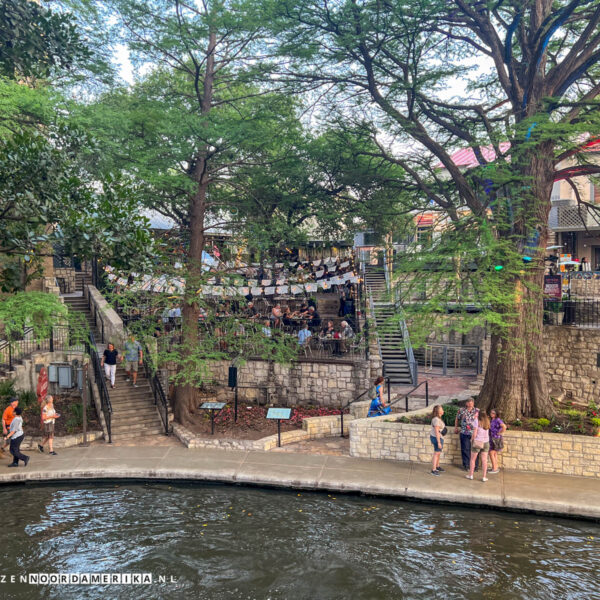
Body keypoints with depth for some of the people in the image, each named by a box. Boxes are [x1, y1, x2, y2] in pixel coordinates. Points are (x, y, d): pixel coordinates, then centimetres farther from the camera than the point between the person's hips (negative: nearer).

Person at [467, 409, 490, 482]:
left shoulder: (477, 422, -12)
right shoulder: (487, 422, 1)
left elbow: (474, 433, -16)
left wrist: (472, 440, 4)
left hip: (477, 442, -3)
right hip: (486, 442, 3)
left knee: (473, 459, 11)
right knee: (484, 460, 7)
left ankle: (470, 475, 18)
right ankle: (484, 477, 7)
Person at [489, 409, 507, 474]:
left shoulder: (497, 420, -17)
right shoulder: (491, 420, 11)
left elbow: (504, 426, -30)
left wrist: (501, 433, -18)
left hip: (496, 439, -9)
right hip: (492, 439, 9)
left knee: (491, 453, -7)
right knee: (494, 453, 14)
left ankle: (494, 468, -1)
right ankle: (496, 467, 22)